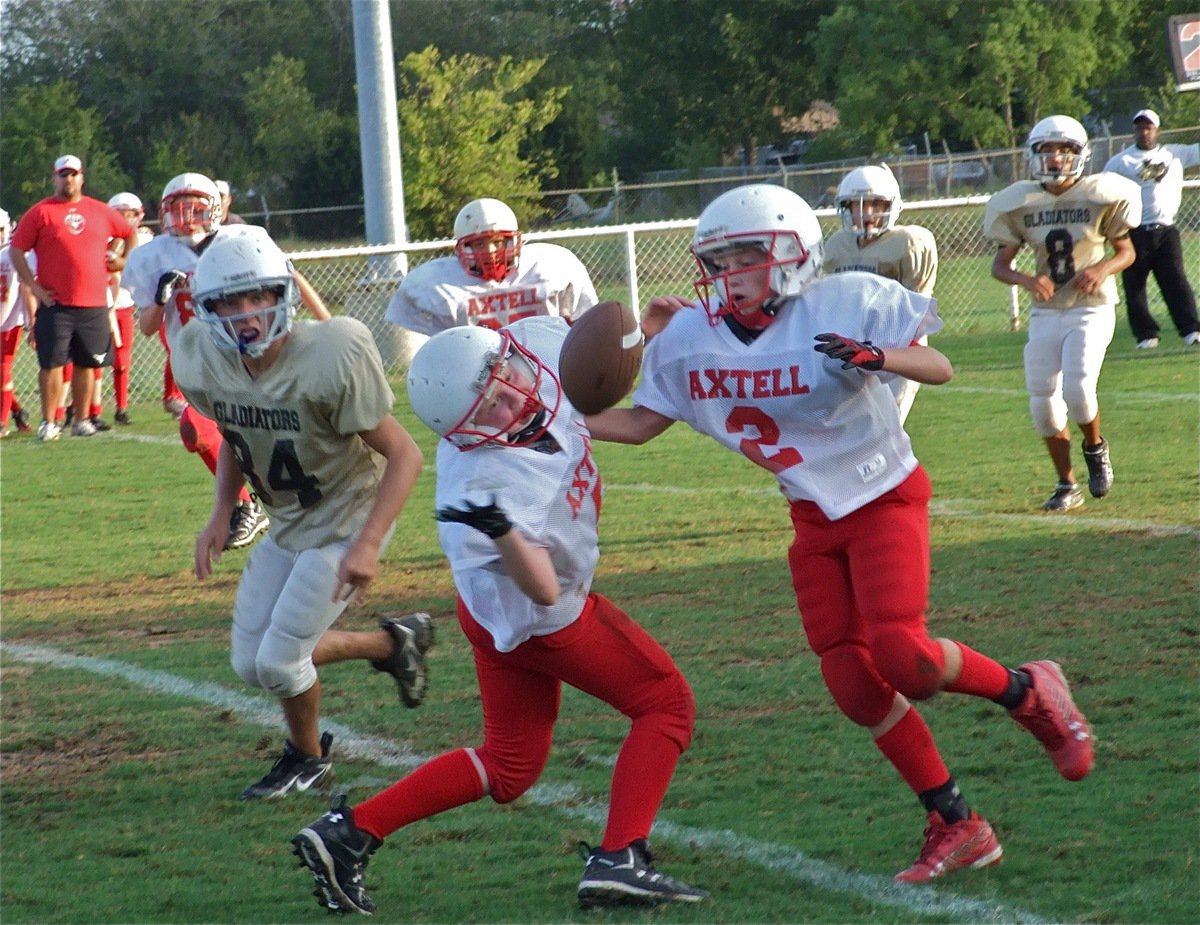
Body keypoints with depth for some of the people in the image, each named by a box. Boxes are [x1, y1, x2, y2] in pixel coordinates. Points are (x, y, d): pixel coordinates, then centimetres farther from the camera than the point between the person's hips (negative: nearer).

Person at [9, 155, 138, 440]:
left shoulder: (101, 212, 10)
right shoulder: (40, 213, 0)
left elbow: (131, 233, 25)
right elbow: (17, 251, 0)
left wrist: (124, 261, 10)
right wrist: (33, 286, -7)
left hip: (93, 304, 3)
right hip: (54, 305, -3)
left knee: (86, 363, 8)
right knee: (51, 363, -4)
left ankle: (82, 420, 16)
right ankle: (48, 422, 1)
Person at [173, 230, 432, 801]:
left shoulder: (330, 359, -30)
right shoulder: (204, 363, -12)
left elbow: (404, 455, -23)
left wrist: (368, 544, -30)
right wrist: (220, 515, 1)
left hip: (347, 519, -7)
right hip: (288, 524, 7)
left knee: (279, 660, -9)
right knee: (250, 663, 7)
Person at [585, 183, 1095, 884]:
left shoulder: (845, 305, -19)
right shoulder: (692, 340, -5)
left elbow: (941, 367, -18)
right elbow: (642, 422, 5)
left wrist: (875, 358, -38)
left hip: (884, 498, -5)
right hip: (815, 519, 5)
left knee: (900, 655, -23)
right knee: (854, 686, -3)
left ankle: (1028, 692, 6)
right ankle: (957, 827, 8)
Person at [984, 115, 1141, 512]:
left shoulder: (1100, 197, -7)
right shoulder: (1020, 205, -1)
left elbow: (1126, 251, 3)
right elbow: (1000, 263, 1)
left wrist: (1103, 269, -18)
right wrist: (1026, 280, -21)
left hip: (1091, 310, -3)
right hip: (1045, 314, 3)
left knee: (1077, 388, -21)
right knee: (1043, 402, 2)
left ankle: (1095, 448, 11)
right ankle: (1067, 485, 19)